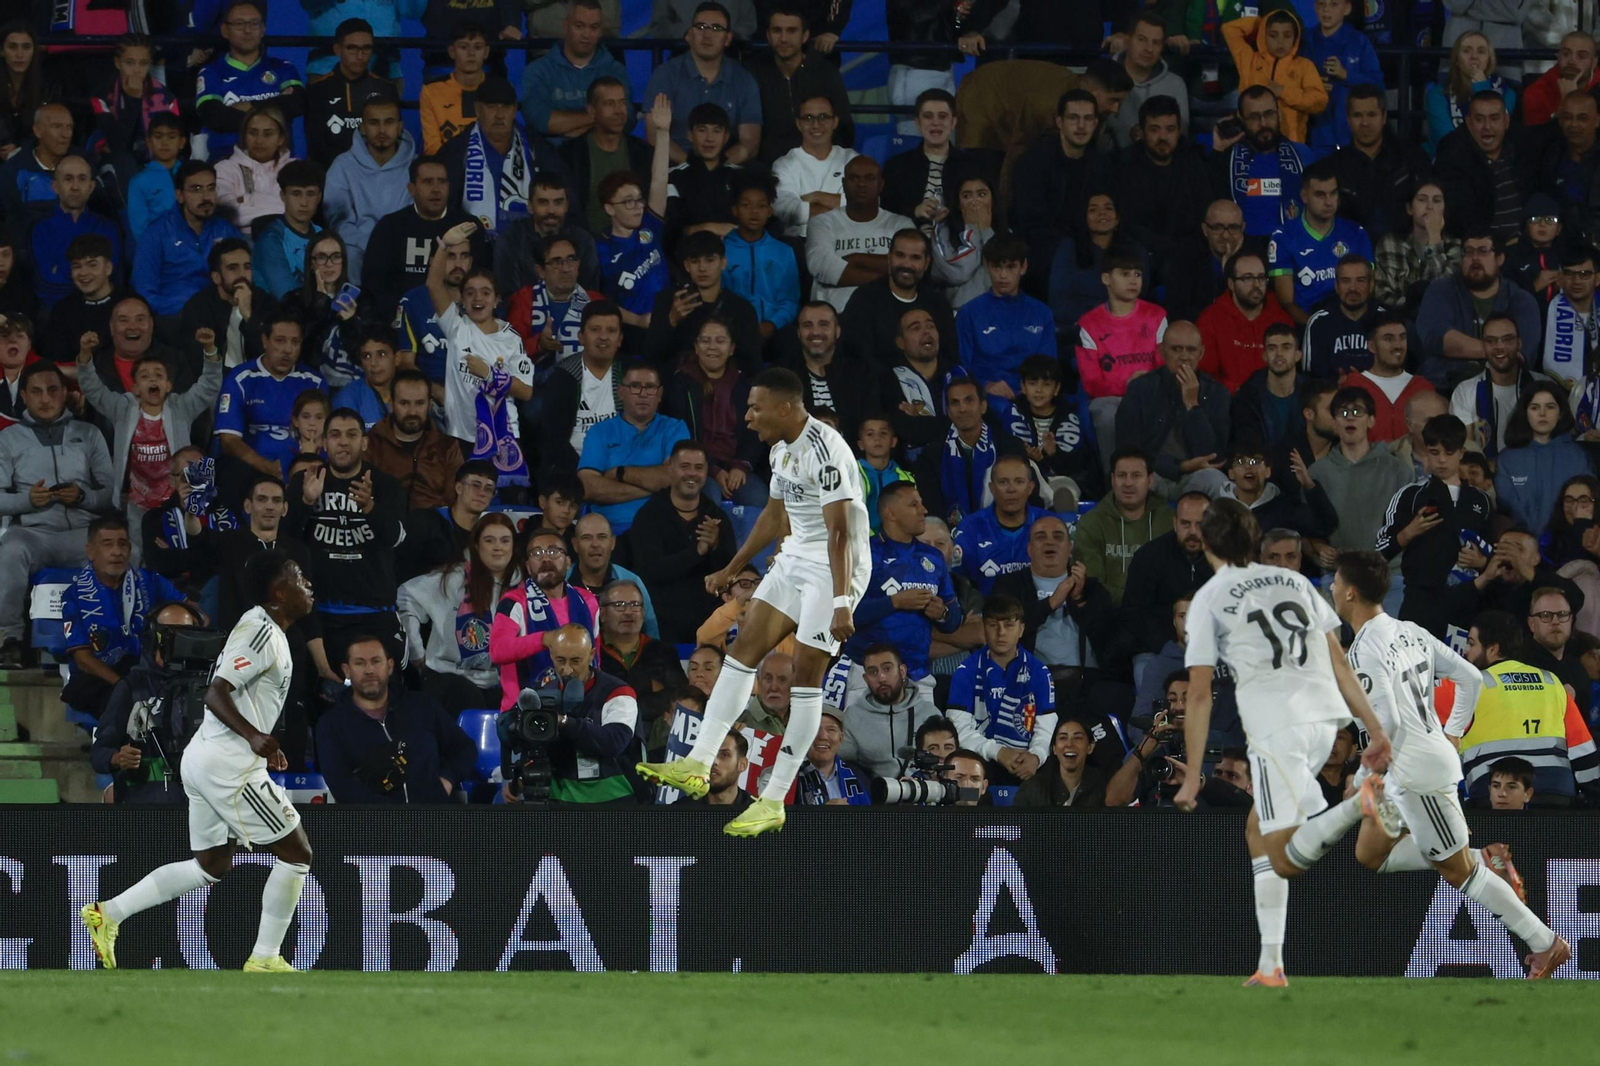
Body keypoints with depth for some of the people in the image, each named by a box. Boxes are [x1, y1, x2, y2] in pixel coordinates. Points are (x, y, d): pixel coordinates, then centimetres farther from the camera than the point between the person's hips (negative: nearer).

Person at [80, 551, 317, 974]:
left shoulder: (260, 628, 17)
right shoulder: (261, 632, -14)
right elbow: (216, 694, -23)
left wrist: (262, 746, 33)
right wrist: (253, 735, -36)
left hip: (205, 758, 10)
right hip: (229, 763, -10)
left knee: (211, 865, 17)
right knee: (296, 853, -2)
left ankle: (109, 913, 13)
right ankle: (264, 959, 1)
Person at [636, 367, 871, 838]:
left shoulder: (824, 450, -22)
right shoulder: (781, 450, 9)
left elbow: (839, 531, -26)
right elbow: (774, 514, 24)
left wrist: (842, 602, -31)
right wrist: (733, 569, 31)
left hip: (835, 565, -10)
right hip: (796, 559, 10)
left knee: (806, 673, -9)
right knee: (746, 645, 3)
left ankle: (774, 801, -6)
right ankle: (698, 765, 3)